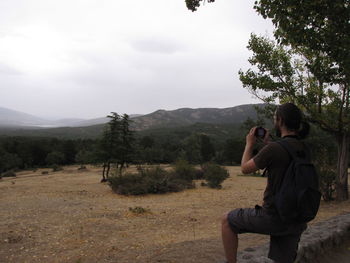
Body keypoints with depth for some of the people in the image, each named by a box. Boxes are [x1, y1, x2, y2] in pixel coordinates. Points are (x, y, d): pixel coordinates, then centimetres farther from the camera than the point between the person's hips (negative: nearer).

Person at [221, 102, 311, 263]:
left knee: (227, 221, 14)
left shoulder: (273, 148, -19)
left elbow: (245, 168, -5)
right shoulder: (303, 149, 4)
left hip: (273, 218, -7)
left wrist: (249, 144, 9)